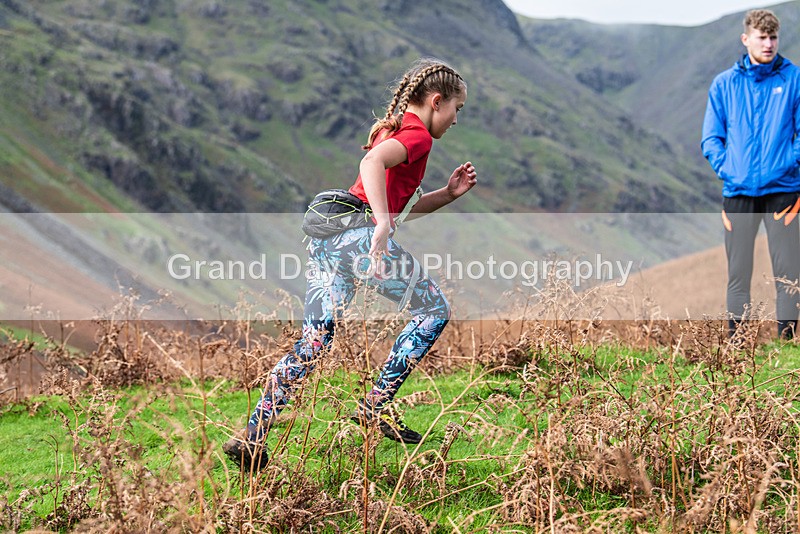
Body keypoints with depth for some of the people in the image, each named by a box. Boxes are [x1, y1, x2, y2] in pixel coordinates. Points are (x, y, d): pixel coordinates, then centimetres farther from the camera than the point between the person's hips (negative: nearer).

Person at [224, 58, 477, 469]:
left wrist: (449, 194, 22)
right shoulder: (417, 134, -1)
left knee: (312, 344, 7)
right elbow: (372, 162, -23)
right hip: (359, 233, -9)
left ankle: (252, 438, -4)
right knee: (434, 310, 8)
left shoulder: (392, 129, 29)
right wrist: (382, 224, -30)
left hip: (326, 236, 9)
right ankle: (376, 407, 4)